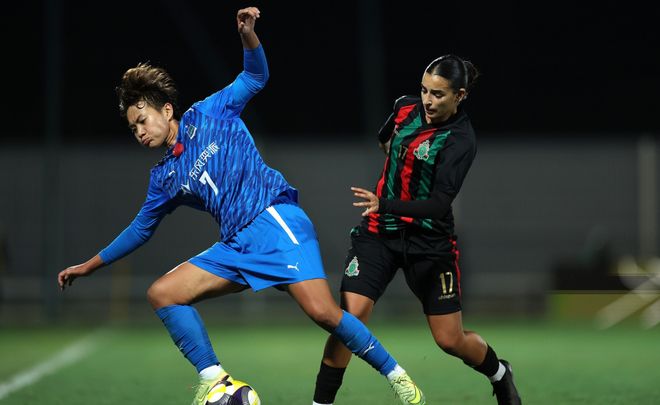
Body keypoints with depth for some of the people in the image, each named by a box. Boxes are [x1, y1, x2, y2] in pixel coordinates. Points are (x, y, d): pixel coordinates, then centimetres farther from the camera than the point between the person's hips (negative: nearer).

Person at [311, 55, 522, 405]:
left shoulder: (459, 140, -18)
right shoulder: (406, 107, -2)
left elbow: (438, 205, -28)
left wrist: (385, 205, -40)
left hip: (429, 242, -4)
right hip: (379, 232, 4)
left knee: (451, 340, 5)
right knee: (349, 317, -16)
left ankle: (499, 373, 38)